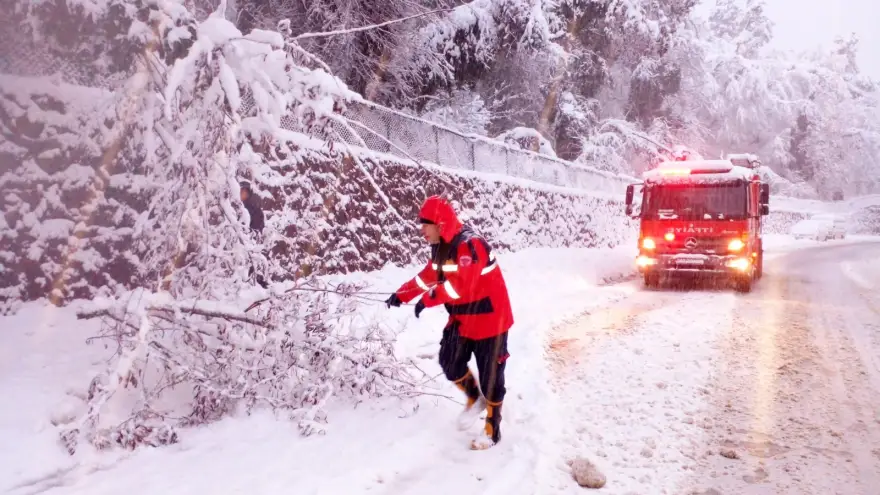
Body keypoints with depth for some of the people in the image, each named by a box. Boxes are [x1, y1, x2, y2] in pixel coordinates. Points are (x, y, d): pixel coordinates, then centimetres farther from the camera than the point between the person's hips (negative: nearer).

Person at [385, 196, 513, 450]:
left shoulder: (470, 245, -27)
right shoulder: (440, 247, 3)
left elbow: (461, 284, -38)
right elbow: (427, 276, 13)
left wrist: (428, 299, -38)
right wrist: (402, 295, 4)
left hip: (489, 318, -8)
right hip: (462, 318, 8)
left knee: (490, 375, 3)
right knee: (449, 361, 6)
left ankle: (492, 429, 19)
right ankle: (474, 399, 32)